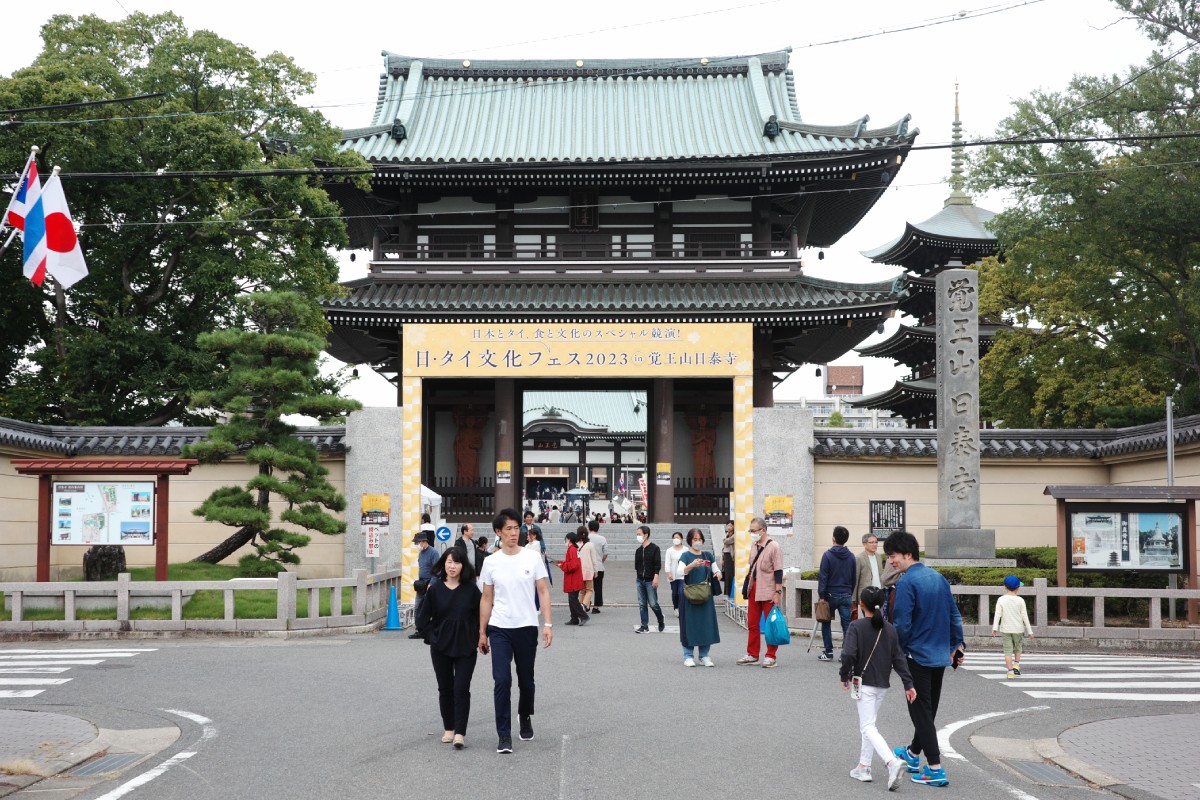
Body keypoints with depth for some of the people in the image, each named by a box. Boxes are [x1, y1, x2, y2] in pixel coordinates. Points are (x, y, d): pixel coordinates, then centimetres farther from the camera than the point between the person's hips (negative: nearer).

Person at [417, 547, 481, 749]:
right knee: (445, 688, 9)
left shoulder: (471, 590, -4)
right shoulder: (435, 590, -1)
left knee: (462, 689, -8)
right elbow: (422, 619, 6)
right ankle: (448, 729, 21)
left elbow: (481, 615, 3)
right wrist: (433, 636, -2)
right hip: (441, 648, 2)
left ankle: (460, 732, -7)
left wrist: (475, 637, -3)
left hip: (465, 648, -2)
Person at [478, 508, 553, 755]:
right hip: (499, 629, 0)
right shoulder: (491, 562, 1)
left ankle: (526, 719, 39)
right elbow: (486, 599, 7)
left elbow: (543, 592, 0)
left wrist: (547, 624, -9)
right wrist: (482, 632, 7)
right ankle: (504, 735, -4)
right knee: (502, 681, -10)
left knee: (526, 680, 12)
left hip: (526, 628, 0)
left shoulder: (532, 558, -2)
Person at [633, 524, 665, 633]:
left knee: (653, 604, -4)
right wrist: (638, 574, 11)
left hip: (650, 580, -6)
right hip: (640, 580, 6)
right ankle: (644, 625, 9)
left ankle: (661, 621, 19)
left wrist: (656, 577, -17)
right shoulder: (638, 550, 10)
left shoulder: (654, 548, -7)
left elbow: (658, 564, -11)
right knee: (642, 604, 4)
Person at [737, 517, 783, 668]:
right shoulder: (753, 545, 10)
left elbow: (778, 571, -13)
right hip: (754, 589, 7)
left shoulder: (773, 546, -12)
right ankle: (752, 654, 19)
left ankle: (771, 656, 8)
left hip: (768, 591, -7)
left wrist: (778, 592, -16)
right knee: (752, 623, 10)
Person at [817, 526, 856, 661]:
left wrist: (821, 595, -9)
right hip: (846, 595, 3)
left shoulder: (828, 555, -9)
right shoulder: (851, 556, 4)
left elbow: (823, 577, -11)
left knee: (826, 623, 12)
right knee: (847, 625, 2)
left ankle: (828, 652, 10)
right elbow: (853, 578, 11)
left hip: (831, 595, -3)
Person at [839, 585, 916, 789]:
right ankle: (863, 768, 21)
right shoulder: (890, 629, 4)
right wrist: (908, 684, 4)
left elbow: (848, 654, -19)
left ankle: (892, 762, -26)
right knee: (867, 725, 19)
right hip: (883, 685, 6)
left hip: (864, 683, -6)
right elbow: (898, 658, 3)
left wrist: (844, 676, -4)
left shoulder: (857, 626, -11)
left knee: (868, 727, -6)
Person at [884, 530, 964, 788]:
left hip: (917, 657, -8)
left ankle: (935, 770, -3)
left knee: (921, 712, -1)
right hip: (940, 655, 8)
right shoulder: (938, 577, 7)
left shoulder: (906, 582, -16)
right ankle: (913, 754, 38)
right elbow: (954, 615, 12)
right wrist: (957, 644, 20)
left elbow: (902, 624, -19)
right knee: (929, 709, 19)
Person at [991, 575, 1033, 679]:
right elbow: (1025, 617, -2)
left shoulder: (1001, 600, -2)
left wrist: (994, 628, -12)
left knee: (1008, 650, 1)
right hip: (1018, 629, 0)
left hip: (1005, 629, 0)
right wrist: (1030, 631, 3)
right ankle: (1016, 665, 6)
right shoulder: (1020, 601, -4)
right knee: (1017, 648, 20)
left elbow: (998, 614, -9)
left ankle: (1010, 671, -7)